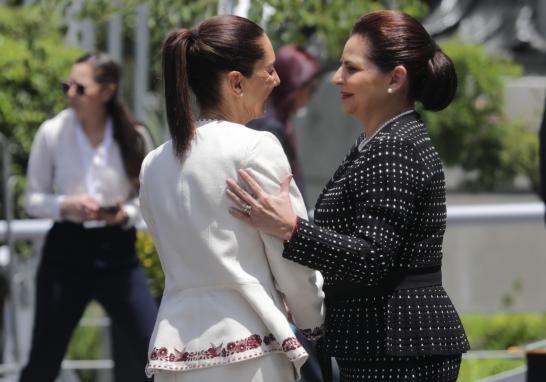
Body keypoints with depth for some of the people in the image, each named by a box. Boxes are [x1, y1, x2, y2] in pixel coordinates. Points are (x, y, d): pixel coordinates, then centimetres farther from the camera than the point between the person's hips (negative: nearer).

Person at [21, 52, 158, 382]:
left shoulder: (134, 137, -3)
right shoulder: (52, 132, -6)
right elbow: (34, 199, 1)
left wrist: (127, 214, -15)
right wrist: (66, 205, -19)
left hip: (117, 251, 1)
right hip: (67, 248, -1)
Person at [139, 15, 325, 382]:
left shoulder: (154, 164, 11)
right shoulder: (256, 149, -9)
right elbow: (294, 260, -5)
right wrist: (317, 321, 13)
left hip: (174, 344, 7)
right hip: (245, 346, -6)